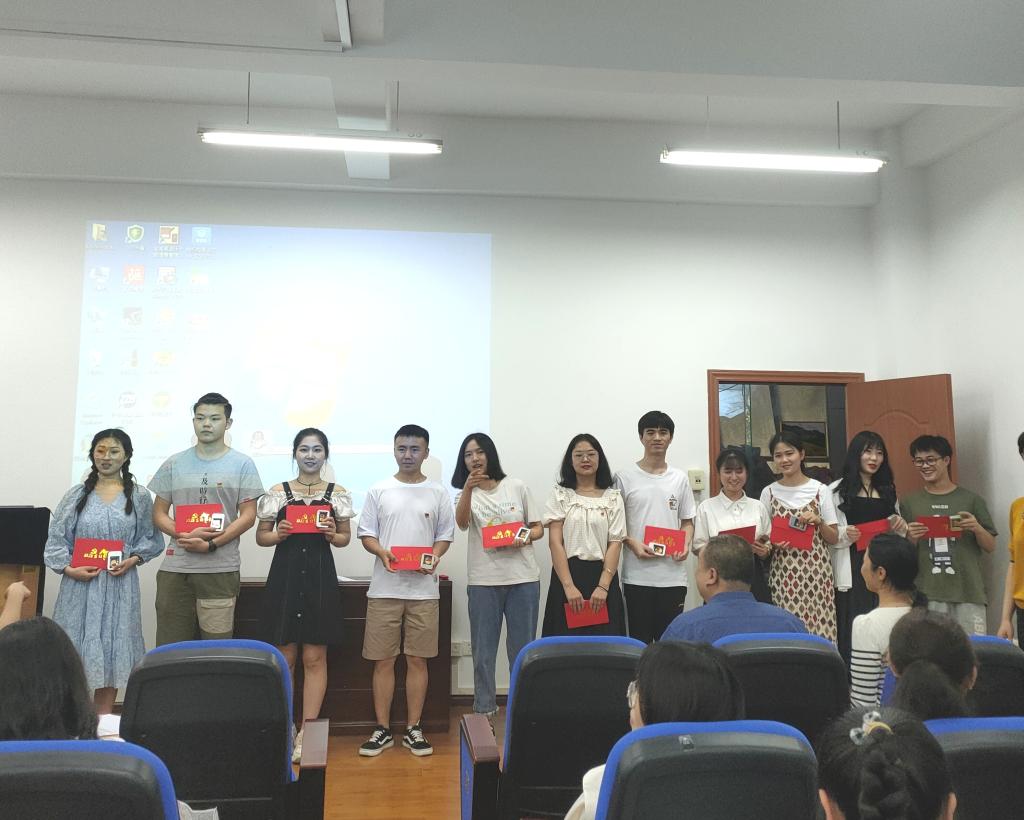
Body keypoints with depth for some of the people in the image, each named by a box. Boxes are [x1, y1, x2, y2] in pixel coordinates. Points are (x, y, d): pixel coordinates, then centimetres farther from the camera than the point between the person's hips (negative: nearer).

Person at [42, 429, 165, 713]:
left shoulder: (139, 496, 4)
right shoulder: (77, 494, 5)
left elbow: (152, 539, 6)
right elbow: (56, 538, 3)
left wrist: (134, 559, -11)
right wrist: (68, 568, -10)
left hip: (120, 584, 0)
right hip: (80, 583, 0)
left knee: (112, 646, 4)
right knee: (78, 646, 1)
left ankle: (104, 719, 14)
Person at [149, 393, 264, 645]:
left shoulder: (242, 464, 3)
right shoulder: (174, 464, 10)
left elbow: (248, 516, -1)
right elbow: (159, 513, 10)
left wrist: (210, 544, -12)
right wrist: (185, 535, -9)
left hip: (221, 569, -2)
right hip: (175, 568, 2)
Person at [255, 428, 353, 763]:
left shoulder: (337, 493, 4)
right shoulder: (278, 492, 4)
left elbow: (345, 537, 9)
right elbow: (261, 536, 8)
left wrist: (332, 535, -12)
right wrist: (279, 534, -13)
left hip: (320, 578, 0)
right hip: (284, 575, 0)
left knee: (315, 658, 3)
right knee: (283, 657, 5)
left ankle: (307, 732, 13)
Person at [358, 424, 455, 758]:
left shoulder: (438, 493, 5)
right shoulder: (379, 491, 4)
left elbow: (445, 535, 7)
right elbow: (366, 534, 5)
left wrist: (434, 558, -13)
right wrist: (382, 553, -15)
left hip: (423, 589, 0)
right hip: (385, 588, 0)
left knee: (417, 659, 6)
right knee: (383, 660, 5)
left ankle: (413, 729, 18)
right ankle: (383, 729, 17)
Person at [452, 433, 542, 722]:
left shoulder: (517, 488, 6)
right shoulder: (466, 494, 5)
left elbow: (538, 528, 9)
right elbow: (461, 522, -18)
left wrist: (525, 538, -14)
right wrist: (469, 488, -35)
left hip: (523, 579, 0)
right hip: (483, 582, 0)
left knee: (523, 650, 8)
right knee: (483, 652, 6)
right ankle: (484, 712, 18)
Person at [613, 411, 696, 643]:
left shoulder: (680, 478, 10)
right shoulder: (624, 477, 0)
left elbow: (687, 521, 14)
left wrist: (685, 545, -5)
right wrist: (633, 543, -14)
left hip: (673, 575, 3)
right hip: (637, 575, -2)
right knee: (640, 639, 3)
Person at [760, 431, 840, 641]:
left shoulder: (820, 490, 3)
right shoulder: (769, 492, 5)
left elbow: (834, 538, 6)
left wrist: (818, 522, -11)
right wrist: (772, 542, -9)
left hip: (816, 572, 0)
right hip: (782, 573, 0)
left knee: (819, 628, -6)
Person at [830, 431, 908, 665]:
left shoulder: (888, 490, 19)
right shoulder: (837, 490, 2)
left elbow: (895, 530, 26)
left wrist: (900, 526, 4)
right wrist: (844, 534, -20)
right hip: (852, 569, -4)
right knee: (852, 630, -7)